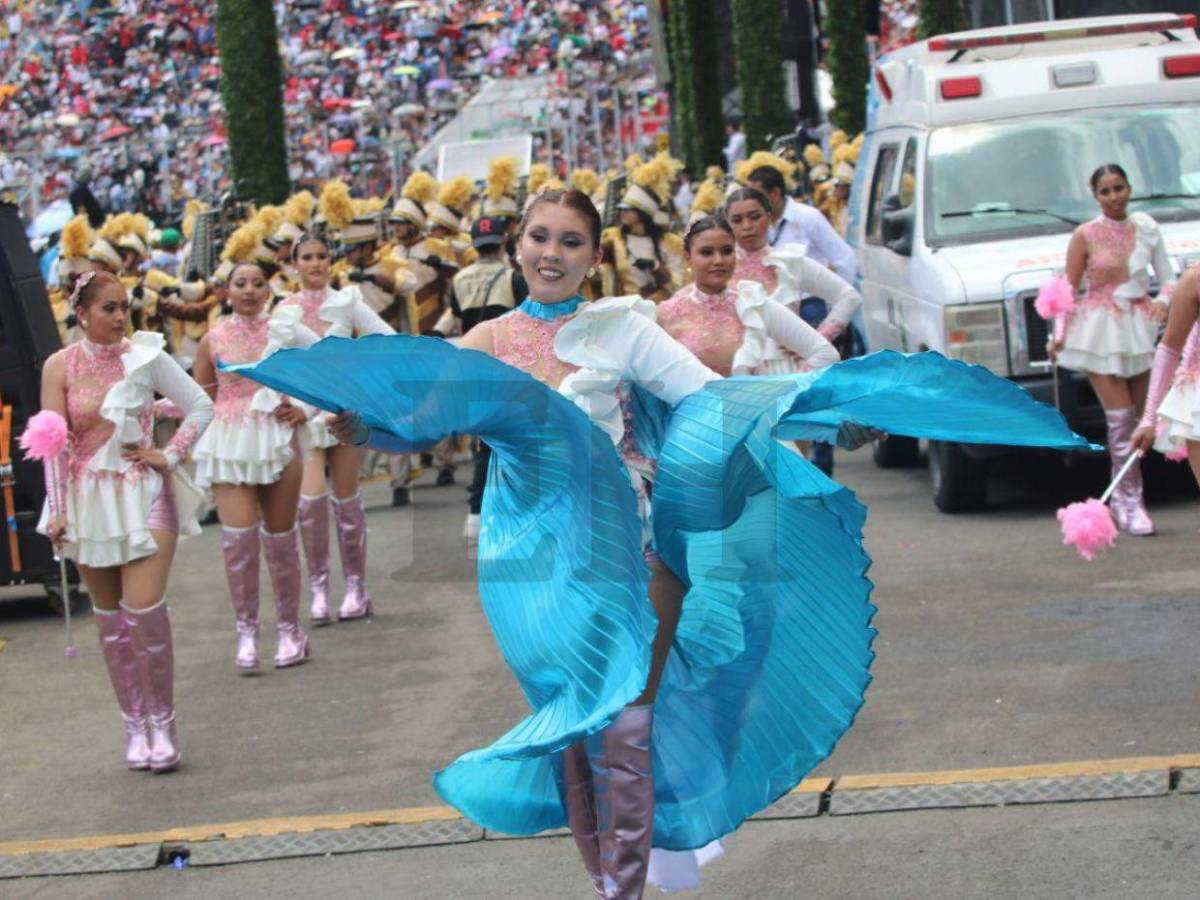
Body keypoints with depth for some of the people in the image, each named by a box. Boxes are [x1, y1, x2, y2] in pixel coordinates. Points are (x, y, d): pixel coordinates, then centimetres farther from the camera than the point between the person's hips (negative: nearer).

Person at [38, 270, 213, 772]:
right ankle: (135, 726, 16)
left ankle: (162, 724, -1)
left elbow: (200, 407, 5)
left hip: (143, 494, -2)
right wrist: (57, 511, -7)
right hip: (88, 501, 2)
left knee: (145, 612, -12)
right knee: (111, 620, 7)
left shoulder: (145, 357, -2)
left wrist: (170, 455, -4)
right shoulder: (61, 367, -2)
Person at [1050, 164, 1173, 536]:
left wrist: (1163, 301, -13)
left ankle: (1122, 498, 17)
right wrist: (1059, 333, -8)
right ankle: (1131, 501, -7)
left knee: (1141, 417, 6)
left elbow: (1168, 277, 7)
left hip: (1141, 329, 4)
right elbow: (1068, 289, -1)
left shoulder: (1146, 228, 4)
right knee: (1120, 417, -10)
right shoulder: (1086, 236, -4)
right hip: (1101, 331, -4)